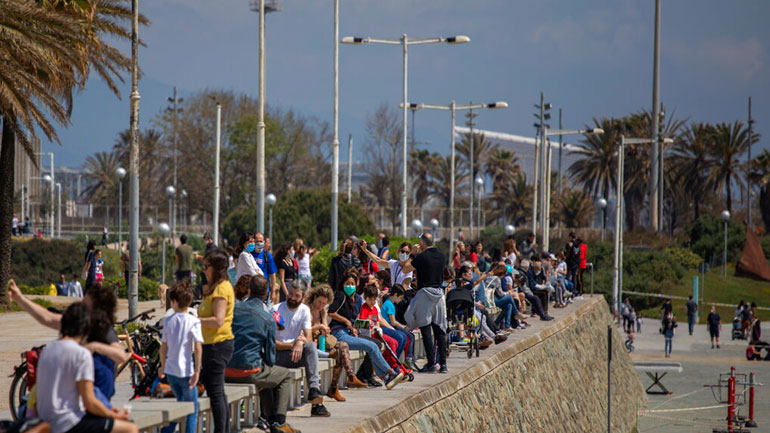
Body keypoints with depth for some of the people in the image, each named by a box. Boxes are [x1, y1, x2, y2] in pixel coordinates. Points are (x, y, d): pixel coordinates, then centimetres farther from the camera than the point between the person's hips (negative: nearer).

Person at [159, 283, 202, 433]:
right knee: (192, 409, 5)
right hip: (186, 371, -5)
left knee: (180, 403, 23)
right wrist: (197, 371, -14)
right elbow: (198, 347, -17)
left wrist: (163, 367, 21)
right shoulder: (193, 322, -10)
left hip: (171, 370, 5)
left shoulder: (168, 321, 2)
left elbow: (163, 347, 8)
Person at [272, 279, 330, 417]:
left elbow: (308, 337, -2)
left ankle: (314, 389, -41)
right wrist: (291, 345, -24)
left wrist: (300, 342, -26)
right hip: (277, 355, -4)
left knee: (310, 345, -30)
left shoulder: (304, 310, 8)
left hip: (297, 353, 4)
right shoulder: (276, 310, -6)